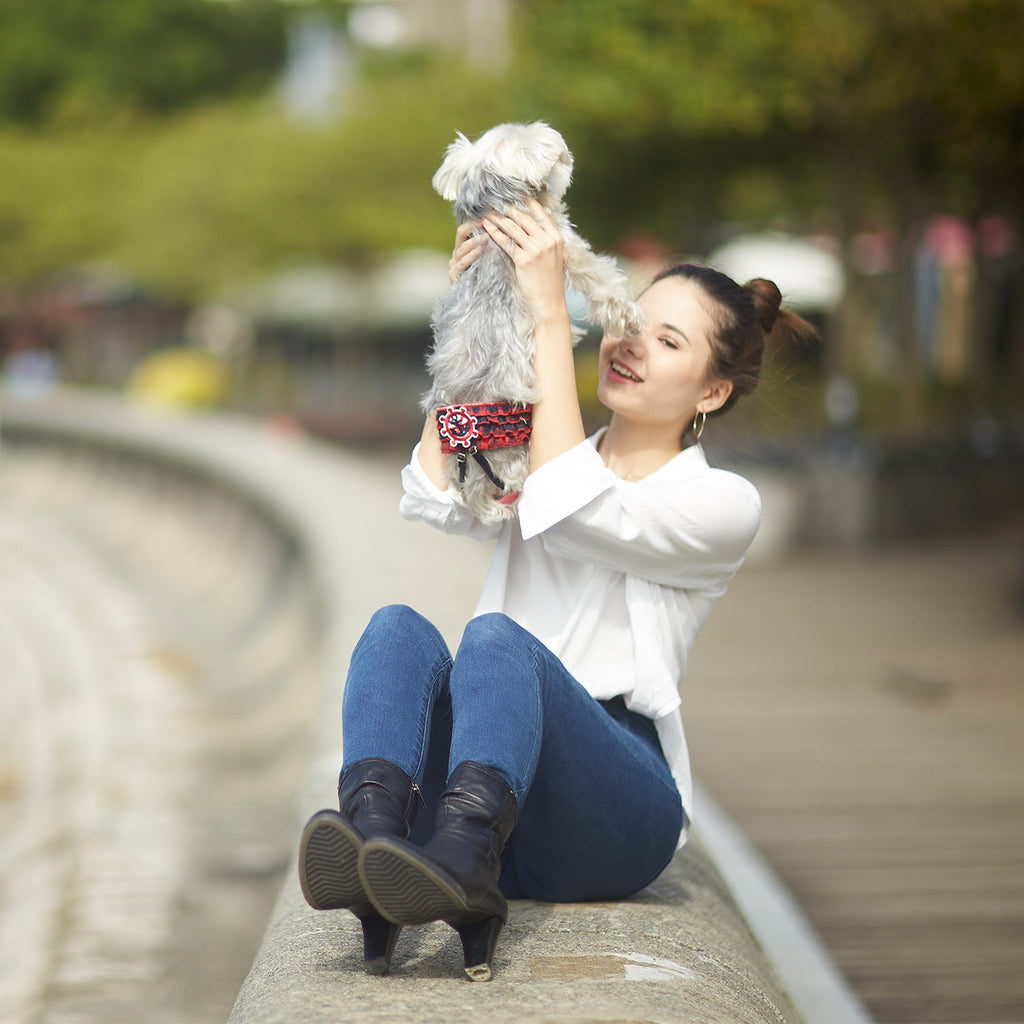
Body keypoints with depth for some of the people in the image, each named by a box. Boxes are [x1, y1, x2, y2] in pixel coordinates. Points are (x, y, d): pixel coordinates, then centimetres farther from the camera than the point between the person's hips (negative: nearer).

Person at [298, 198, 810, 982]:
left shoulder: (724, 504, 6)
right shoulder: (527, 461, 22)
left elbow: (573, 510, -12)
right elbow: (435, 499, 0)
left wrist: (550, 313, -11)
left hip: (617, 806, -4)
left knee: (494, 635, -32)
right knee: (398, 628, -24)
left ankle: (462, 858, -61)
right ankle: (373, 836, -51)